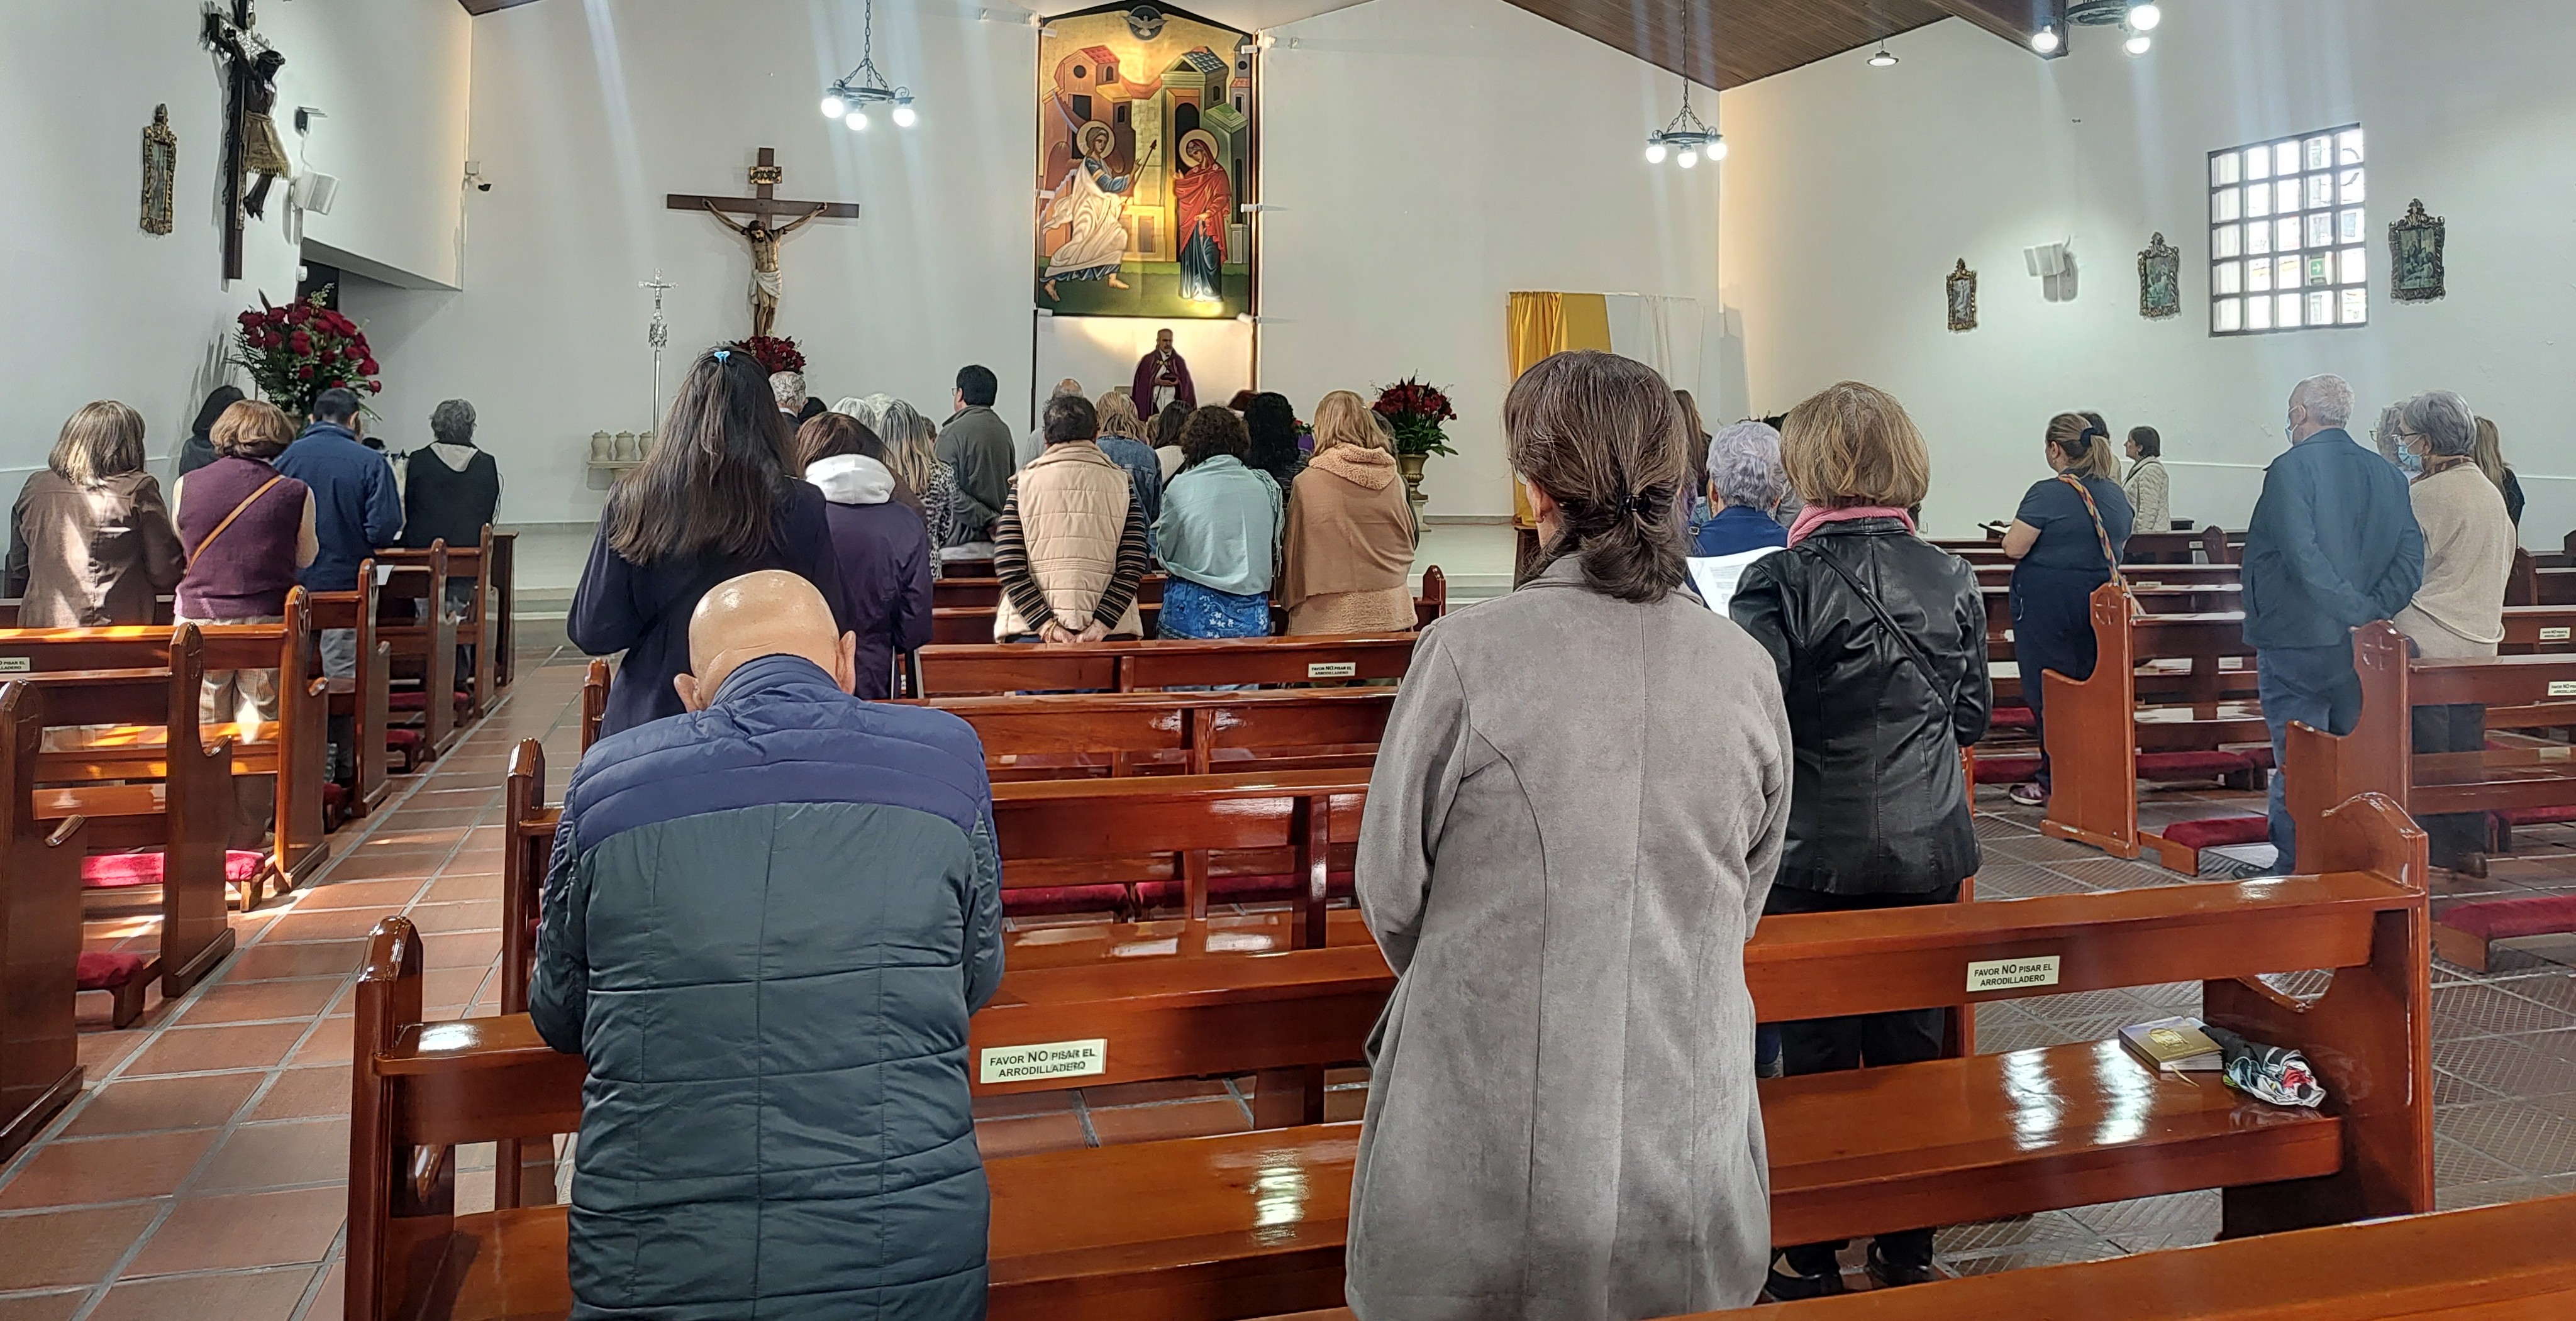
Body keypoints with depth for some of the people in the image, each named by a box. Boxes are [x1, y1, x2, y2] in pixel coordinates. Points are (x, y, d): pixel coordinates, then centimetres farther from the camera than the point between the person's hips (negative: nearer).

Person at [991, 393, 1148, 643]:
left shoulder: (1024, 484, 3)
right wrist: (1100, 625, -6)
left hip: (1031, 631, 0)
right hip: (1110, 633, 0)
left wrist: (1046, 625, -7)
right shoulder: (1121, 483, 4)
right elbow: (1133, 568, -4)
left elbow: (1009, 567, -4)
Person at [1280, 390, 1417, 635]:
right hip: (1391, 616, 4)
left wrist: (1289, 600, 17)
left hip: (1331, 619, -4)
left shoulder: (1308, 482, -6)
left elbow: (1293, 553, 1)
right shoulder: (1393, 480, 5)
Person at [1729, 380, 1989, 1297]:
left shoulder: (1783, 582, -15)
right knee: (1914, 1048, 15)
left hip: (1820, 854, -4)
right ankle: (1908, 1250, 28)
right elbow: (1974, 714, 9)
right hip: (1930, 852, 4)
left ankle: (1814, 1261, 20)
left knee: (1819, 1057, 8)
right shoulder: (1952, 580, 0)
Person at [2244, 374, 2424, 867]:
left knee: (2296, 767, -1)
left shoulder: (2291, 469, -11)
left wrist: (2358, 612, -17)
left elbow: (2304, 558, -22)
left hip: (2296, 644, -6)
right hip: (2360, 650, 6)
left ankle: (2294, 868, 2)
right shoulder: (2388, 475, 9)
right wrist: (2374, 611, -6)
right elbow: (2411, 556, 1)